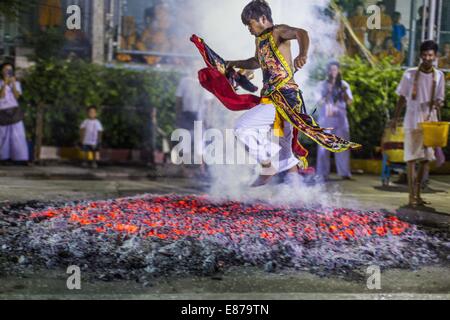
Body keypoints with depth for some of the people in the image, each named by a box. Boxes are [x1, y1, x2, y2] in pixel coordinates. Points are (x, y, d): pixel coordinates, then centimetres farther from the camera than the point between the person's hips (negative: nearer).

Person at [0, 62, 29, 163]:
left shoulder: (17, 83, 10)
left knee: (18, 135, -7)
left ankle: (20, 157, -8)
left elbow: (17, 96, -3)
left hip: (14, 112, 1)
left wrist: (13, 84, -10)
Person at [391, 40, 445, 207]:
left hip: (430, 120, 3)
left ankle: (417, 193, 17)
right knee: (412, 157, -4)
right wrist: (395, 118, 3)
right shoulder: (409, 74, -3)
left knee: (426, 157, 6)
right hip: (412, 120, -3)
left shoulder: (439, 75, 4)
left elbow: (439, 99, 8)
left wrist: (438, 103, -16)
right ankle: (412, 195, -3)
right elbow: (402, 98, 5)